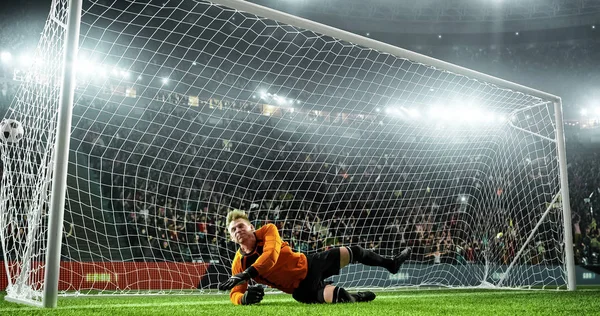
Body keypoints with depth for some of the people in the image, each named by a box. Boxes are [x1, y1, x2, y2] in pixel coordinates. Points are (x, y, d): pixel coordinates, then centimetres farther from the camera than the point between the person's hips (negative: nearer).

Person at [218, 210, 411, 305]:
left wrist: (247, 273, -44)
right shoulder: (239, 263, -13)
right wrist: (245, 297, -38)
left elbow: (271, 255, -31)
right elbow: (235, 294, -13)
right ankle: (356, 299, 8)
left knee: (355, 252, 11)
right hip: (301, 288, -3)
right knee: (340, 296, -30)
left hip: (310, 265, 3)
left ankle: (391, 264, 40)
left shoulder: (268, 230, -13)